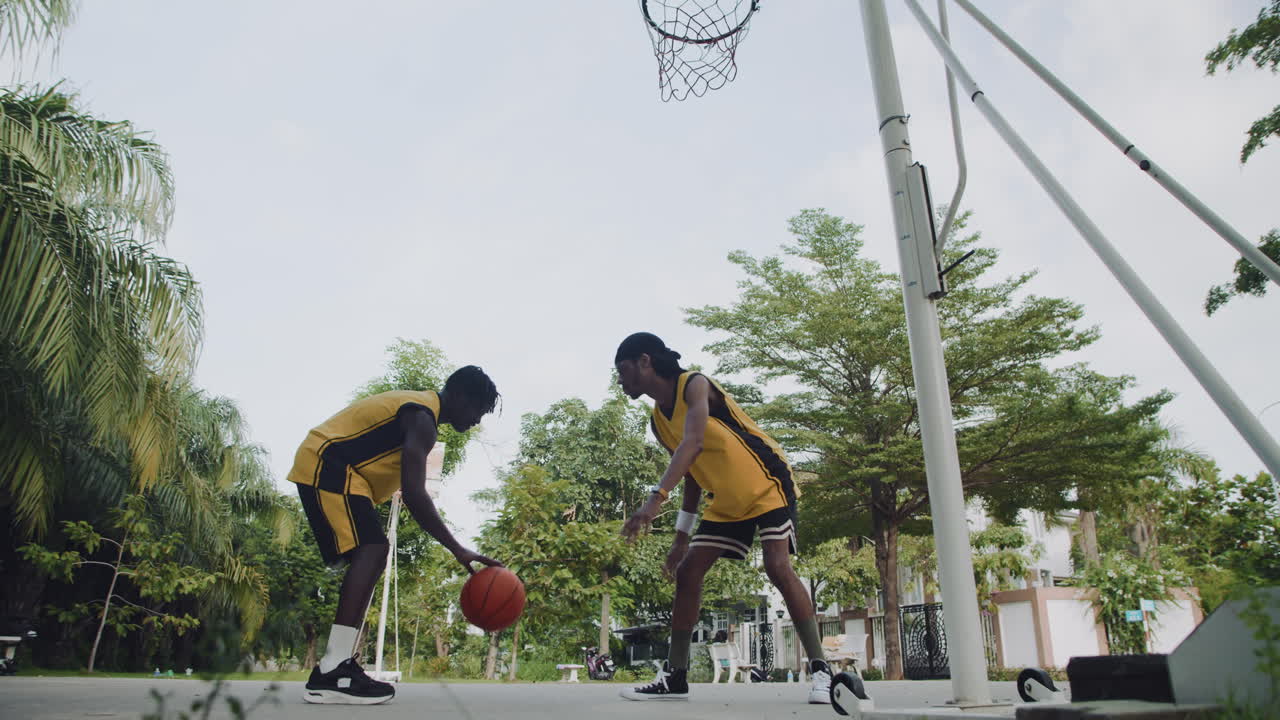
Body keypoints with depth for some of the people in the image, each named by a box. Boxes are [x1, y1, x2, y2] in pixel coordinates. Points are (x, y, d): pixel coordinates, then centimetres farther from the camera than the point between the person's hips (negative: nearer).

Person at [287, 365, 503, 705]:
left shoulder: (417, 406, 16)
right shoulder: (422, 418, -16)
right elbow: (413, 494, -27)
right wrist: (458, 550, -27)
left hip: (321, 466, 11)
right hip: (326, 464, -11)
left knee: (370, 554, 9)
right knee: (372, 549, -21)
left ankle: (337, 663, 8)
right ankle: (331, 674, -27)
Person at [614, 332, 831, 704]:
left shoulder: (694, 384, -19)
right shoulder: (657, 420, 5)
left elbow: (693, 444, -37)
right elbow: (692, 474, 12)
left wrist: (656, 497, -48)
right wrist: (682, 537, 11)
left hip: (767, 485, -8)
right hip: (726, 499, 8)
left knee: (778, 568, -21)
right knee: (687, 572, 1)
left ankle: (820, 669, -7)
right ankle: (675, 676, 9)